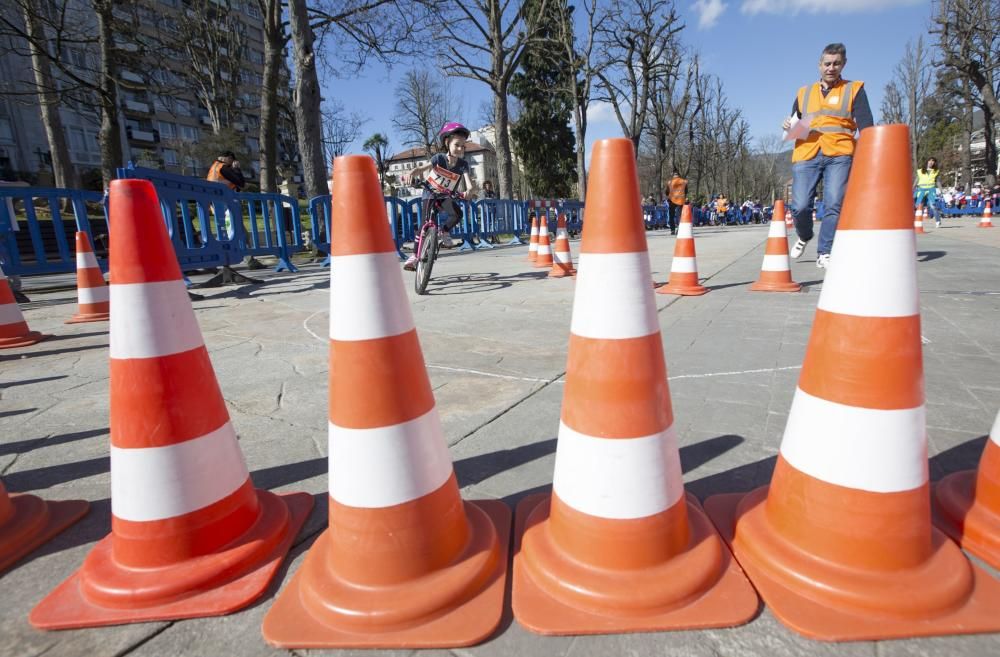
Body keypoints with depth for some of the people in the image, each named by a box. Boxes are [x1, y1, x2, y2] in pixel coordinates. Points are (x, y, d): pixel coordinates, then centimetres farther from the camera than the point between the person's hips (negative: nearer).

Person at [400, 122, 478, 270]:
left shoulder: (463, 164, -16)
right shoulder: (439, 158, -18)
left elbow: (470, 183, -30)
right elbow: (422, 168, -25)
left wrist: (470, 190, -54)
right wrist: (411, 173, -47)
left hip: (446, 197, 2)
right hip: (430, 194, -2)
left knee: (458, 214, -26)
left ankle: (444, 231, 5)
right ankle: (415, 255, -9)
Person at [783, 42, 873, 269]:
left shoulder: (854, 89, 12)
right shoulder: (804, 93, 19)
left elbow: (865, 126, 2)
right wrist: (789, 127, 2)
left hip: (839, 155, -1)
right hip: (806, 155, 1)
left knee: (834, 205, -10)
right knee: (800, 206, -9)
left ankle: (824, 253, 0)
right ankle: (804, 236, 23)